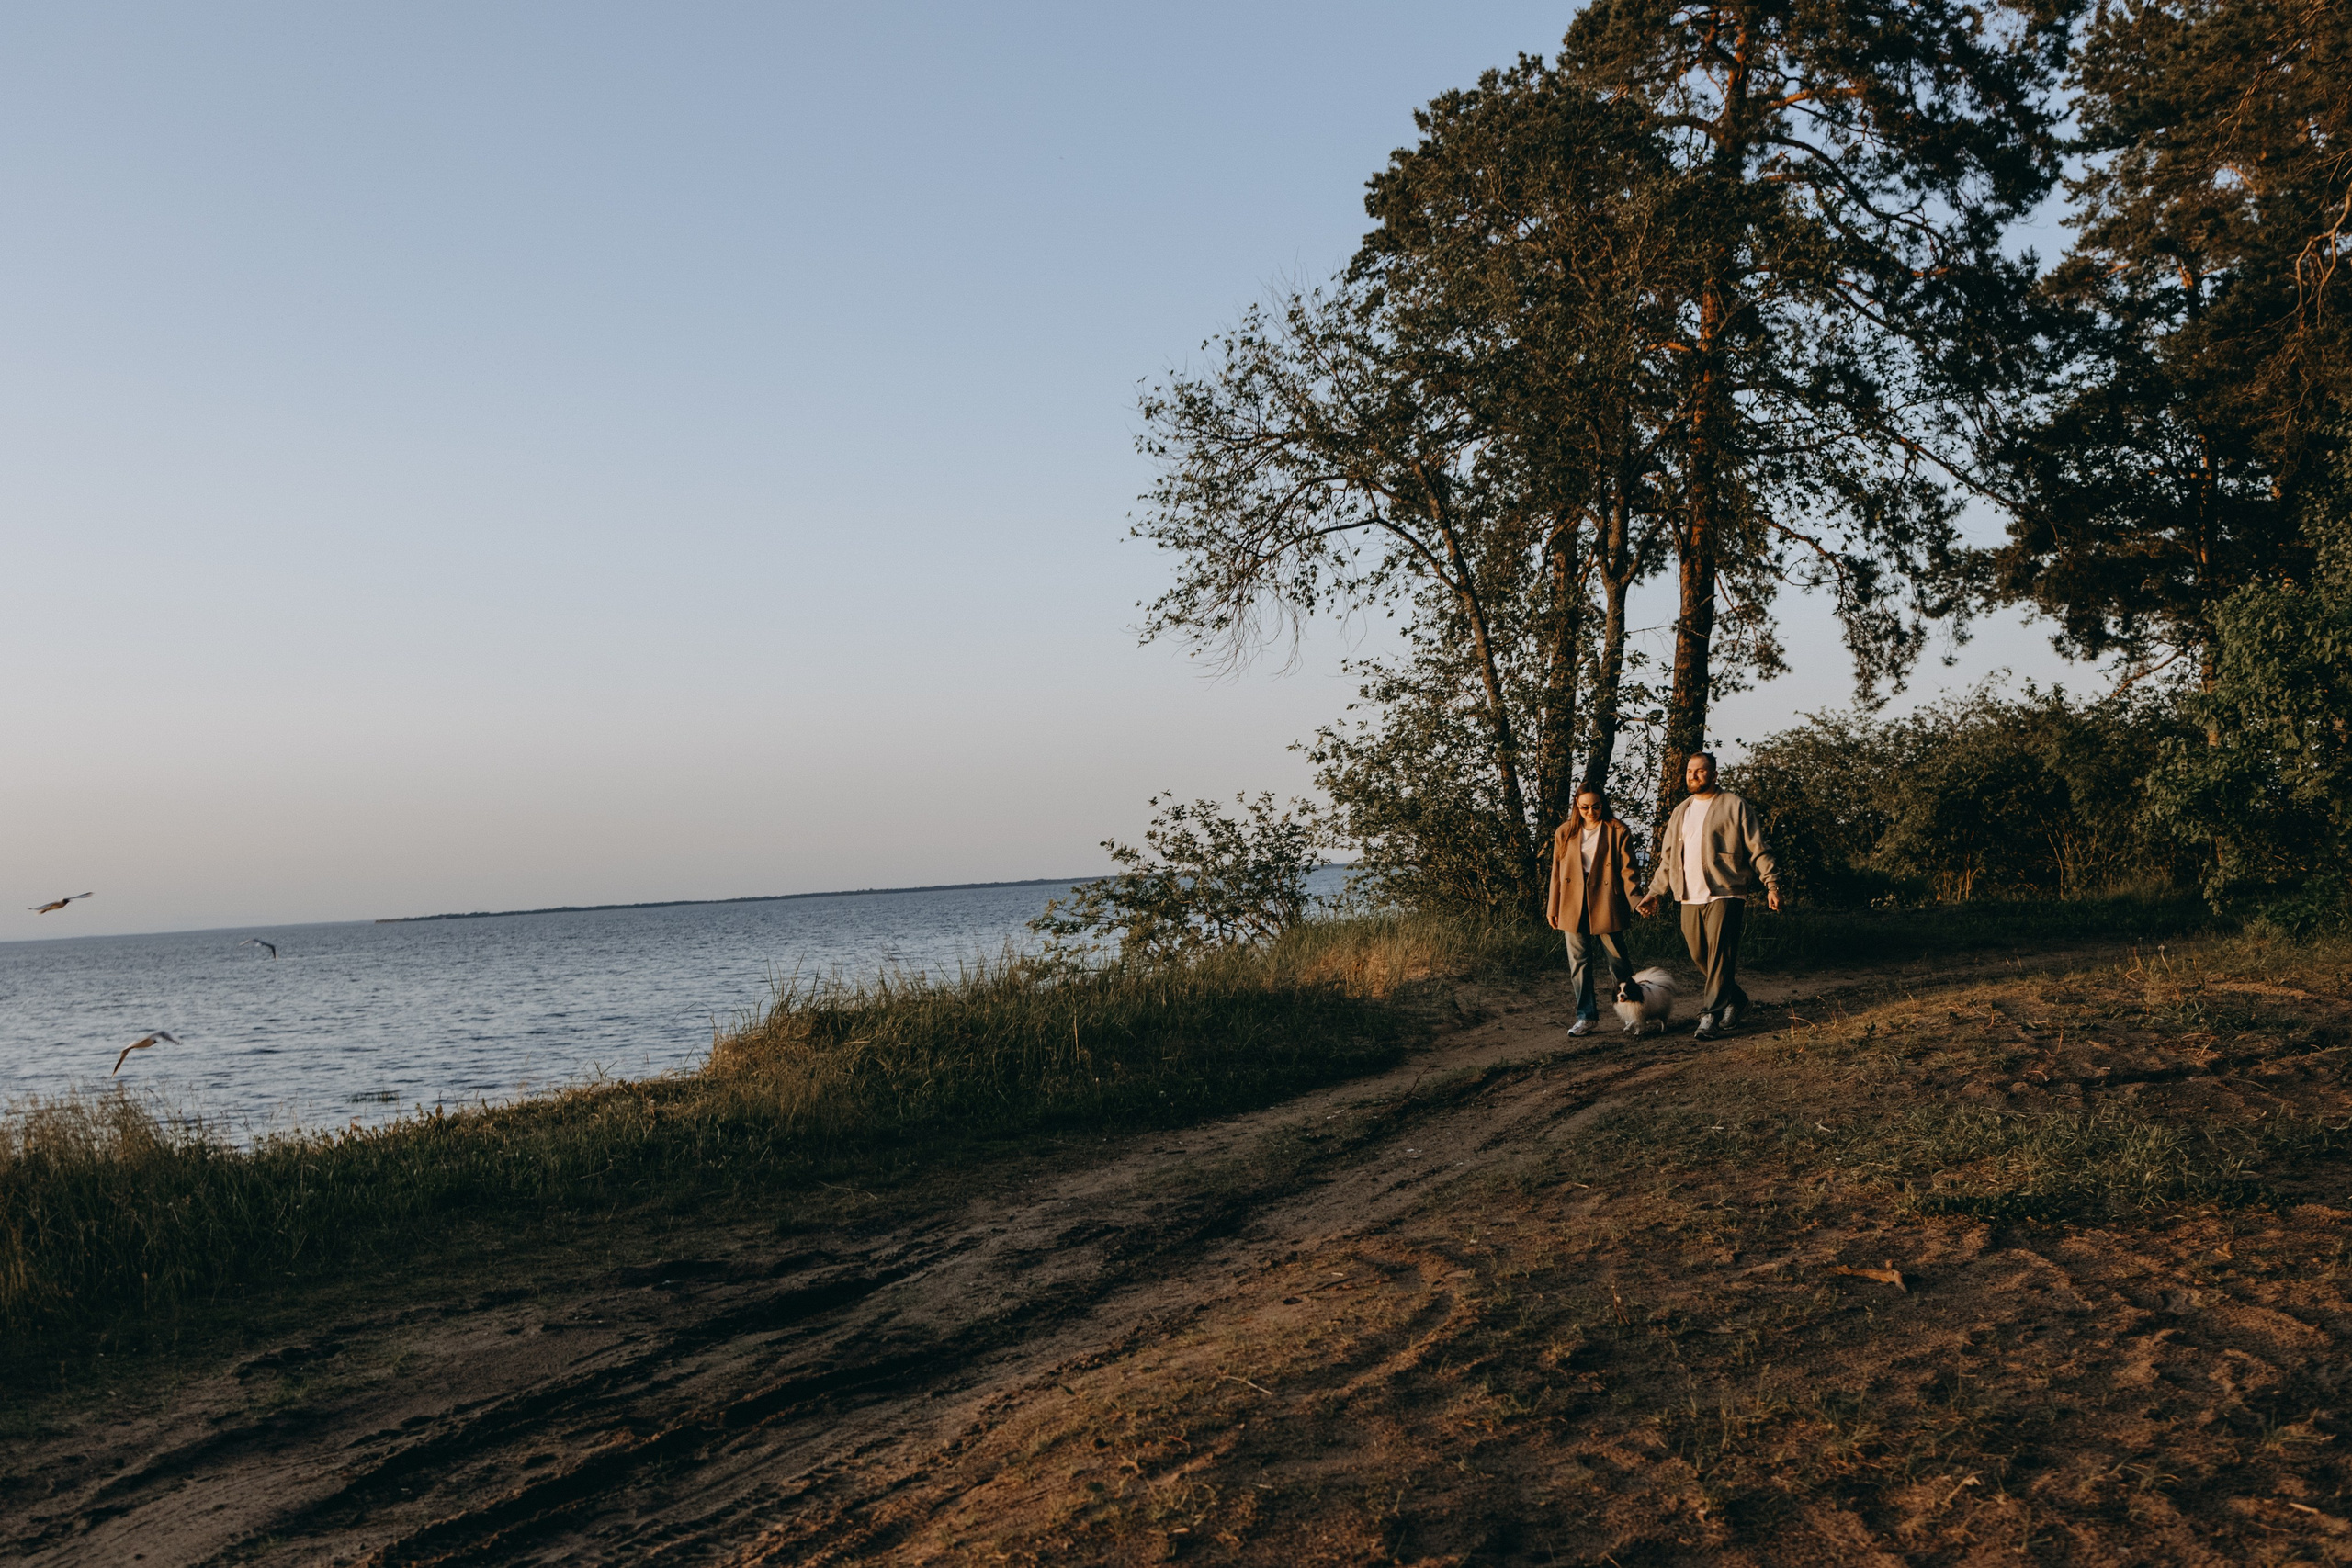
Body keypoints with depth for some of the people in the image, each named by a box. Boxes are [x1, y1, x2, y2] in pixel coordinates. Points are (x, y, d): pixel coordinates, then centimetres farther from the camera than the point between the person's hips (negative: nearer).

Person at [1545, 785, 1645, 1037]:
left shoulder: (1617, 832, 0)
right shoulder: (1565, 833, 9)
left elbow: (1627, 870, -2)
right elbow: (1557, 872, 12)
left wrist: (1635, 901, -14)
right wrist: (1553, 908, 10)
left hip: (1606, 906, -3)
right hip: (1573, 908, 3)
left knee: (1617, 959, 2)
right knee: (1578, 961, 3)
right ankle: (1586, 1016, 10)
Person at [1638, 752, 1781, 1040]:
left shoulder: (1735, 807, 1)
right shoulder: (1681, 812, 19)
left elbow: (1758, 849, -2)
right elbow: (1667, 858, 24)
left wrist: (1772, 884, -10)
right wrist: (1655, 892, 18)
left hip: (1724, 894, -6)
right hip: (1690, 898, 6)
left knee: (1719, 955, -11)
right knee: (1699, 957, 7)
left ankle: (1711, 1015, -9)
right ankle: (1736, 1000, 26)